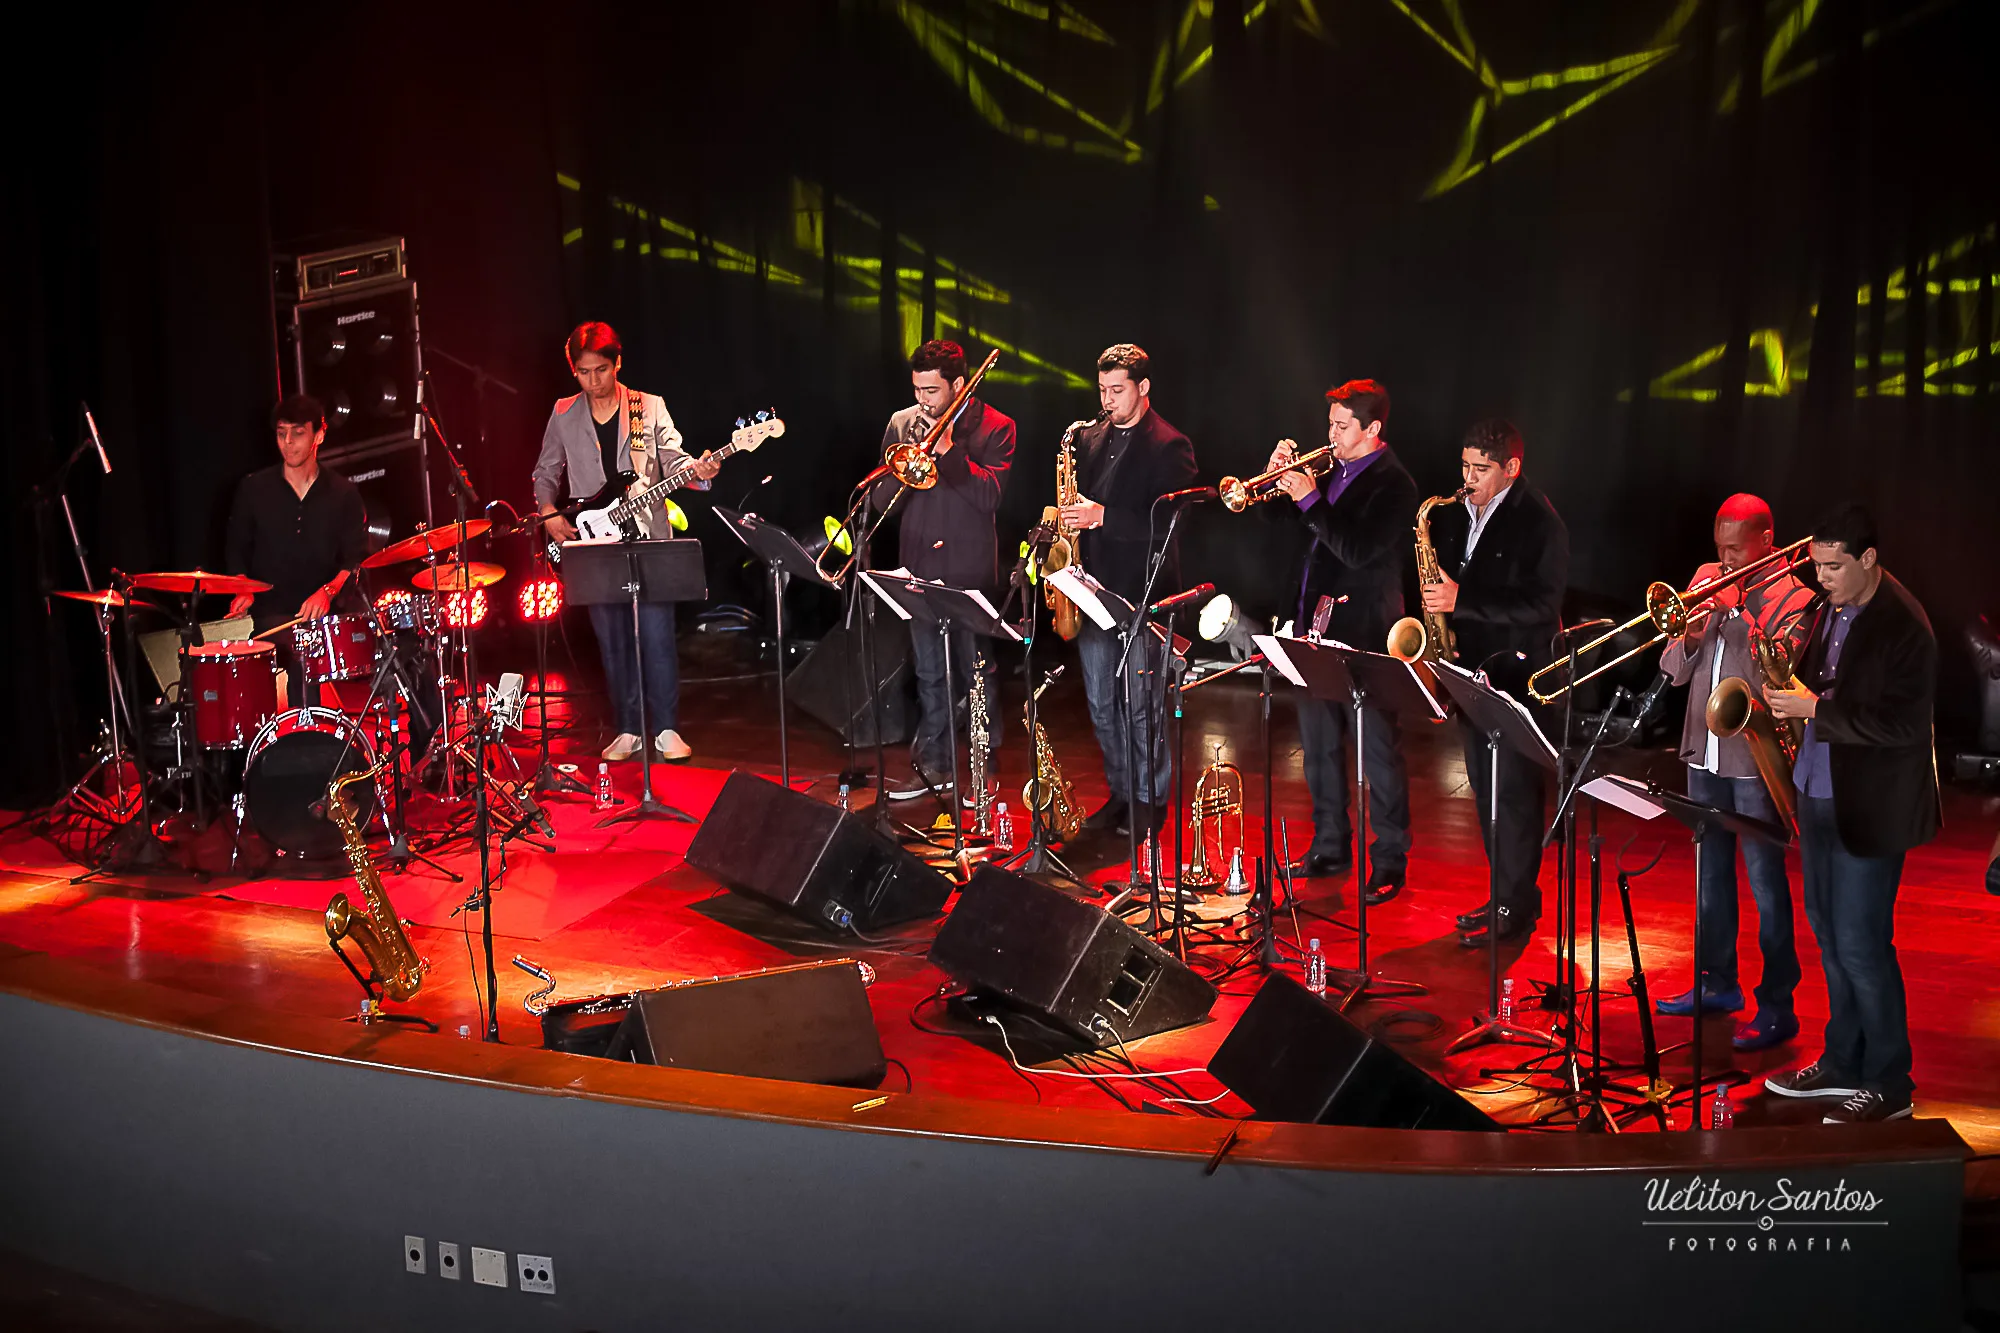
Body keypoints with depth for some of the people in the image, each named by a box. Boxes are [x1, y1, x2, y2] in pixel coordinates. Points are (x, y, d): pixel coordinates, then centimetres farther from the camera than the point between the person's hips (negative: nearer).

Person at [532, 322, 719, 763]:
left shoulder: (650, 408, 2)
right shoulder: (563, 415, 8)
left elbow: (672, 458, -6)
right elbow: (546, 472, 15)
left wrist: (697, 469, -28)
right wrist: (549, 513, -1)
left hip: (647, 540, -2)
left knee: (657, 637, -6)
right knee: (613, 641, 7)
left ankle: (666, 729, 4)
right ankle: (628, 730, 16)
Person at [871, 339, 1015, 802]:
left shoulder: (994, 427, -4)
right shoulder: (902, 424, 7)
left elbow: (991, 496, -15)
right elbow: (882, 498, 4)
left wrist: (947, 450, -18)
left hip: (970, 570, -4)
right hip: (919, 568, 4)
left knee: (978, 672, 4)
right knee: (928, 673, 12)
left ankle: (984, 768, 16)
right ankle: (933, 764, 22)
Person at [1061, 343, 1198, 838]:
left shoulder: (1169, 446, -7)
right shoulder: (1089, 439, 13)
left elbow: (1168, 521, -16)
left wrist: (1103, 517, -23)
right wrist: (1068, 519, 2)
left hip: (1143, 593, -6)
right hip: (1094, 588, 6)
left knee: (1142, 704, -1)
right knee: (1101, 703, 11)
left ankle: (1150, 802, 12)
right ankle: (1119, 793, 24)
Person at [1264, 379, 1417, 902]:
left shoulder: (1393, 484, -11)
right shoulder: (1331, 469, 12)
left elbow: (1358, 550, -23)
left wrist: (1310, 499, -22)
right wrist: (1280, 477, 0)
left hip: (1364, 632, -8)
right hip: (1316, 627, 8)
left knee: (1378, 751, -1)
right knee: (1320, 745, 15)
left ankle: (1389, 861, 7)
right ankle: (1330, 846, 27)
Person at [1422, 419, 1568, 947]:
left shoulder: (1539, 522, -12)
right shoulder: (1452, 513, 9)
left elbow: (1541, 605, -20)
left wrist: (1461, 600, -23)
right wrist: (1437, 598, 0)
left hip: (1517, 671, -7)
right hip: (1468, 664, 8)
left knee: (1515, 788, -3)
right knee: (1484, 785, 13)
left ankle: (1514, 906, 4)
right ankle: (1510, 894, 24)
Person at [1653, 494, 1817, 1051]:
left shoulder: (1792, 597, -8)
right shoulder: (1707, 579, 9)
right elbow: (1674, 672, 8)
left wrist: (1737, 613, -20)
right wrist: (1689, 638, -12)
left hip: (1756, 759, -6)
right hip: (1704, 752, 6)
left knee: (1765, 883, -3)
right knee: (1711, 874, 16)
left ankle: (1777, 1006, 4)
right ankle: (1718, 983, 30)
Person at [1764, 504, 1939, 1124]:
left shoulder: (1902, 626, -18)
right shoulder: (1832, 611, 7)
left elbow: (1899, 724, -24)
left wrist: (1815, 708, -23)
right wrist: (1791, 689, 0)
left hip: (1869, 807, -9)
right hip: (1820, 793, 9)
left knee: (1860, 944, -2)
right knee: (1828, 932, 17)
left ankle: (1889, 1084, 12)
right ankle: (1843, 1062, 31)